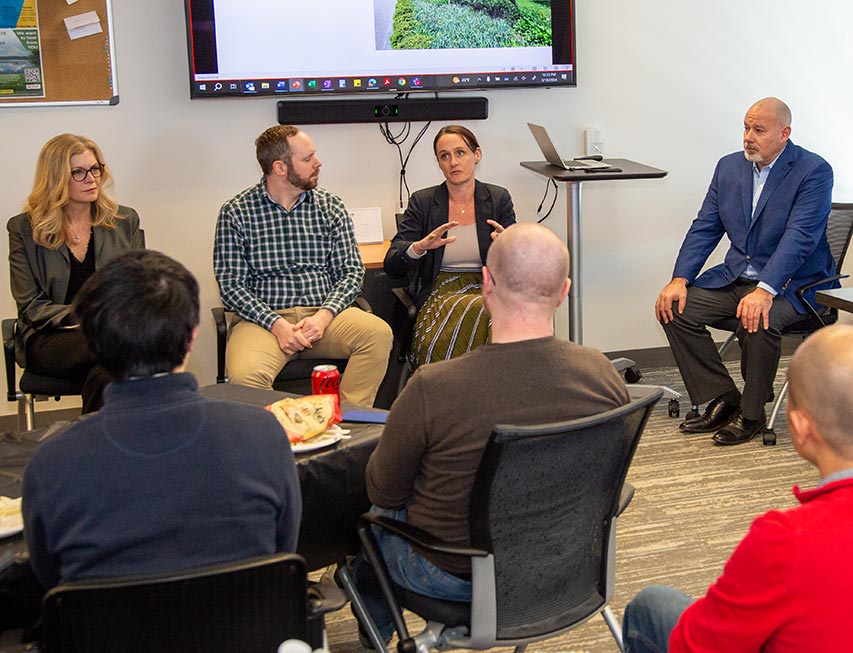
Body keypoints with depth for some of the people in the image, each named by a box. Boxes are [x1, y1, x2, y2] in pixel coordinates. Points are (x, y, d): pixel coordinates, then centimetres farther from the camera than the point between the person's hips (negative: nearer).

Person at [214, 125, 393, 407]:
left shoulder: (330, 207, 10)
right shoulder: (236, 213, 1)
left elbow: (351, 272, 7)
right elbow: (231, 285, -3)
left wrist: (324, 315, -12)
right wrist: (277, 325, -16)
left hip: (324, 313, 3)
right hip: (265, 318, -3)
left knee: (378, 333, -27)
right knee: (245, 375, -34)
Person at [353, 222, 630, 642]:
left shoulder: (431, 390, -32)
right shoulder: (604, 375, -18)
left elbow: (384, 492, -14)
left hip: (454, 576, -5)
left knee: (372, 513, 29)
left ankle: (376, 632, 56)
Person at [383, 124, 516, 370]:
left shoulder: (498, 199, 10)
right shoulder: (423, 202, 7)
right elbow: (391, 264, -1)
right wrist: (421, 246, -22)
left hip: (487, 292, 1)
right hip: (440, 294, -1)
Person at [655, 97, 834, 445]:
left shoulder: (814, 171, -12)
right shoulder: (729, 166, 8)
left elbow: (799, 238, -23)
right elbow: (704, 228, 6)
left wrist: (765, 290, -35)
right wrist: (680, 279, -8)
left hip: (791, 282, -6)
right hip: (735, 276, 7)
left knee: (758, 322, -35)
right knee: (675, 308, -12)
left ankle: (751, 414, -11)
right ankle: (723, 401, -1)